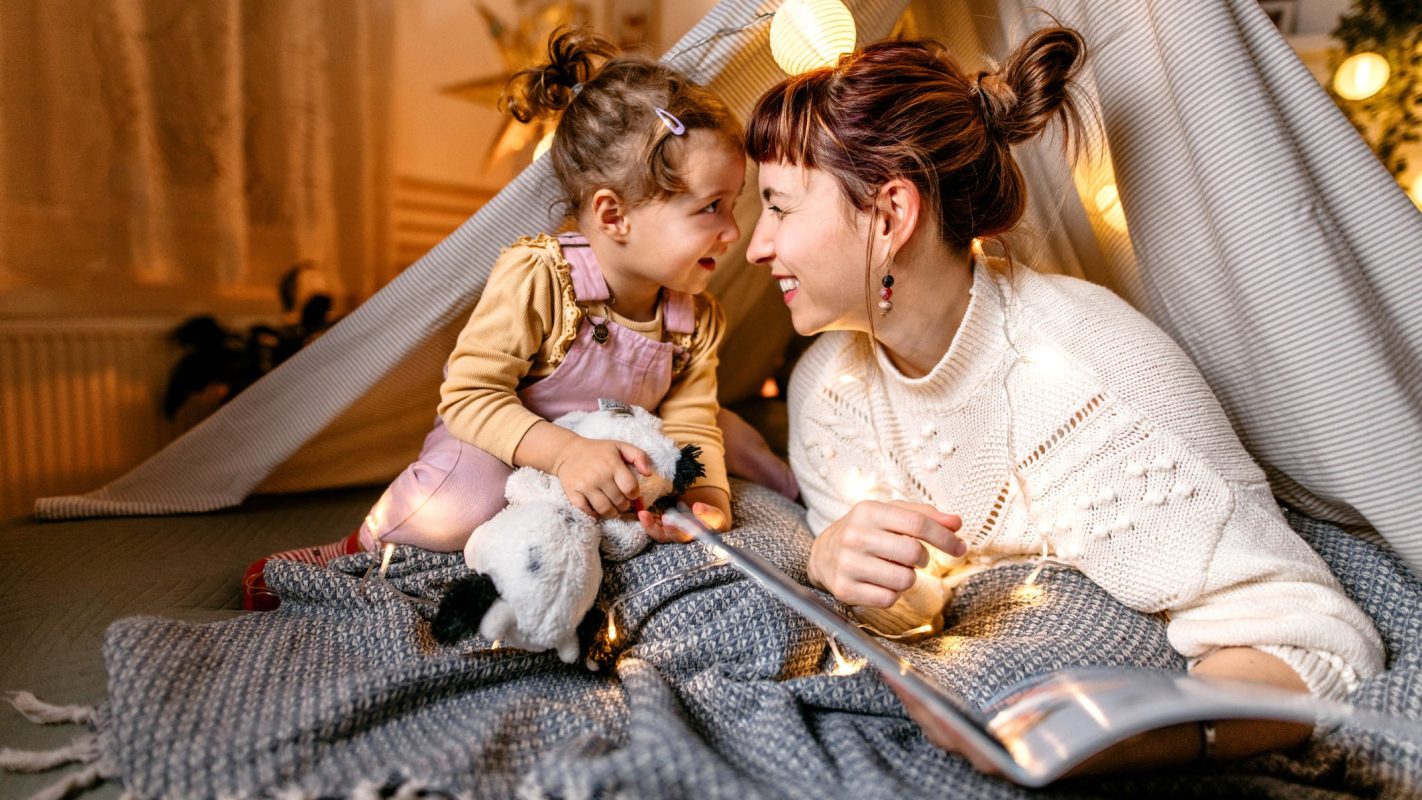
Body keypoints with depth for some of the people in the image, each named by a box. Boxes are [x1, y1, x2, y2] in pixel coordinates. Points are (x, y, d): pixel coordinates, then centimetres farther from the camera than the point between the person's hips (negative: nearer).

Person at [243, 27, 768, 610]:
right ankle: (361, 549, 4)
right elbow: (470, 393, -26)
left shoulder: (697, 321, -9)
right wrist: (565, 451, -40)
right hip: (495, 447, -6)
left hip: (604, 470, 6)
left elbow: (690, 427, -7)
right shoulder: (535, 278, -26)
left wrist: (708, 496, -28)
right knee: (447, 515, -32)